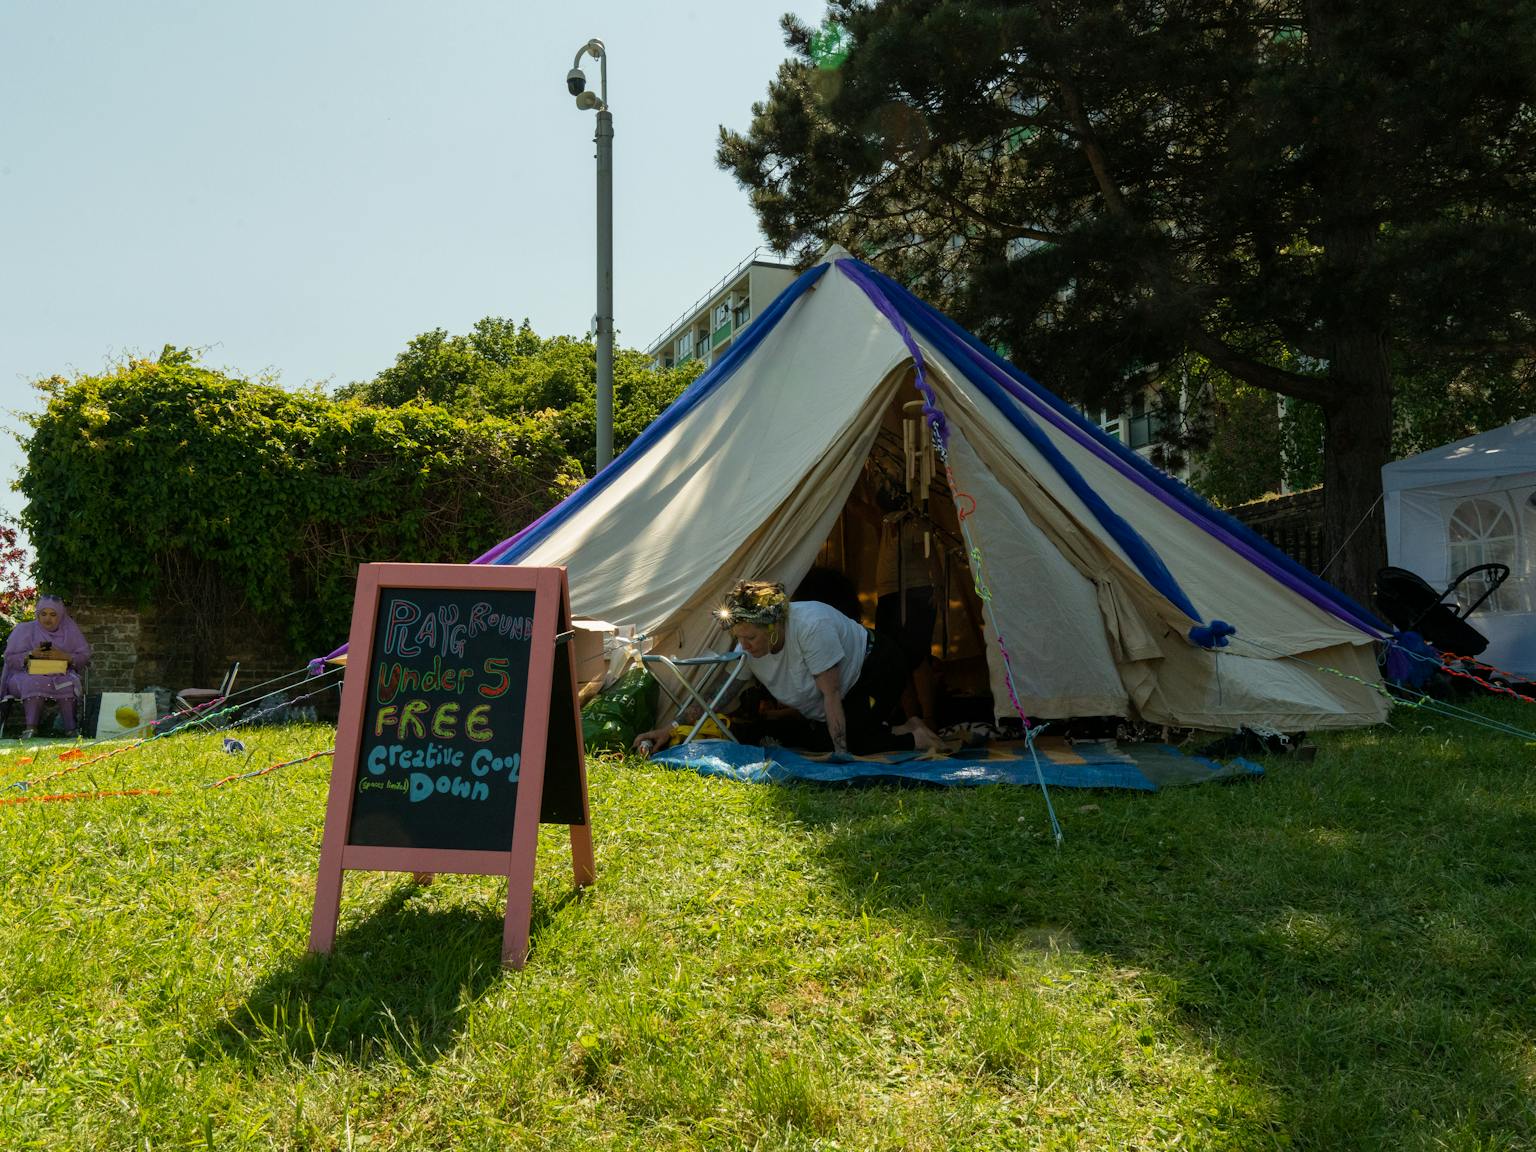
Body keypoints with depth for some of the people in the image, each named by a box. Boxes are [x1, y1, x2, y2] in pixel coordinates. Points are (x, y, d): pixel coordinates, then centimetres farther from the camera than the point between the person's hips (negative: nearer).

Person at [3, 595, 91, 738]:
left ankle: (71, 729, -42)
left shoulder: (70, 629, 12)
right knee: (34, 682, -35)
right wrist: (31, 654, -15)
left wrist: (64, 656, -15)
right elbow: (10, 659, 4)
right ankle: (31, 729, -46)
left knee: (68, 683, -33)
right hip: (28, 674, 0)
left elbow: (85, 656, 5)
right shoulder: (24, 629, 10)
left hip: (61, 674, 1)